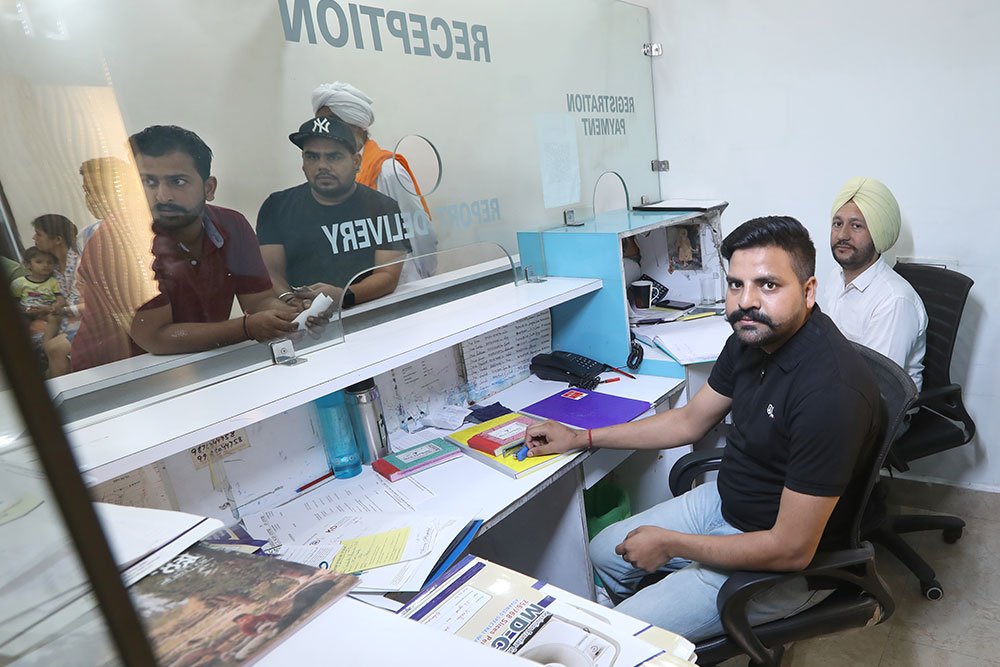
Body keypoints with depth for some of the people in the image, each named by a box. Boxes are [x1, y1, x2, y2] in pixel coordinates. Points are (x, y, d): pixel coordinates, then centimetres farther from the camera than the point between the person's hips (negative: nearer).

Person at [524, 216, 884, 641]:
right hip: (726, 499, 8)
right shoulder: (752, 336, -7)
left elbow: (791, 550, -29)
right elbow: (689, 420, 6)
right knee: (604, 552, 17)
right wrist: (579, 439, 6)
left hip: (784, 564, -7)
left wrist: (669, 544, -17)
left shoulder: (831, 390, -34)